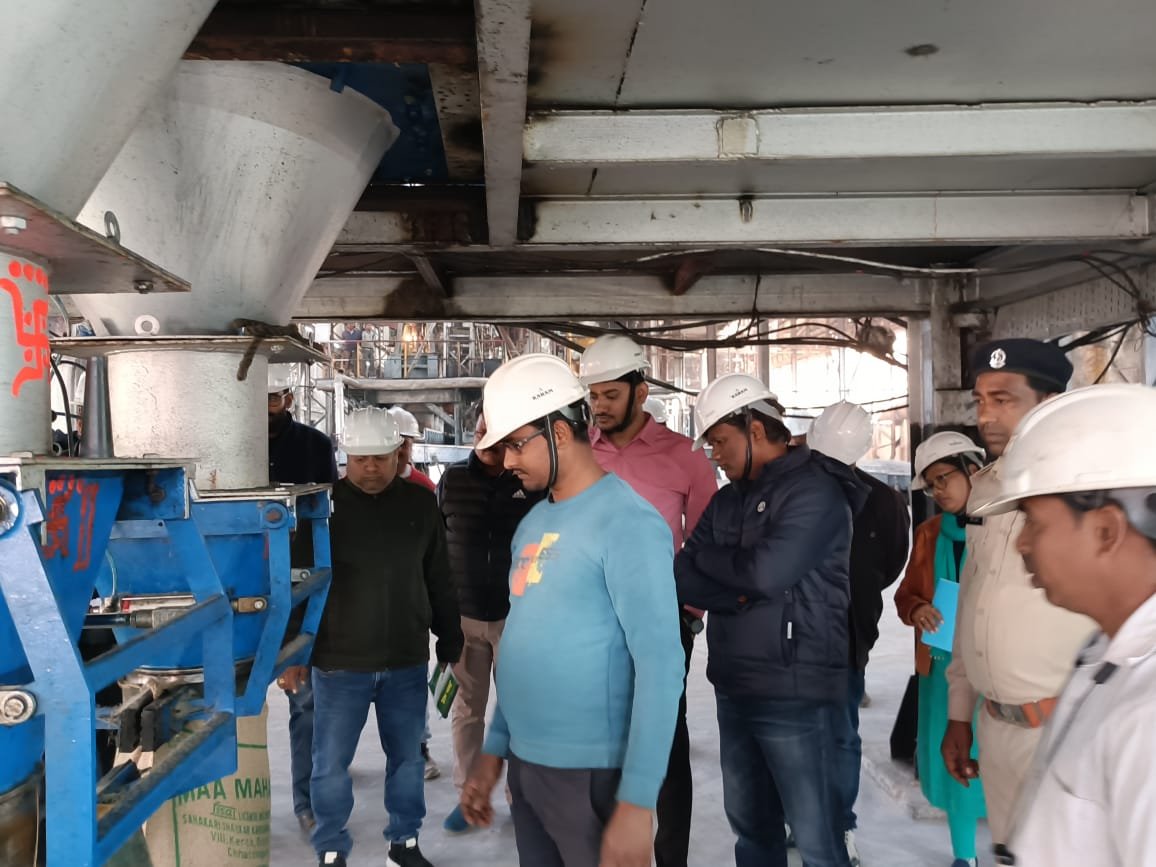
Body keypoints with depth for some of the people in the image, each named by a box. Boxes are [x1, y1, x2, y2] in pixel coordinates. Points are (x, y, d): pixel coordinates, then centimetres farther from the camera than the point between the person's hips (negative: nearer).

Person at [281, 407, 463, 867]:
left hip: (407, 662, 2)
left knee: (407, 758, 14)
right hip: (338, 663, -2)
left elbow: (439, 582, 8)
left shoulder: (421, 504, 1)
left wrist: (450, 645, 10)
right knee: (330, 765, 8)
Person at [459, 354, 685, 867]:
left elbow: (661, 664, -20)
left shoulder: (627, 523, -15)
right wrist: (495, 750, 14)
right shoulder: (532, 524, 9)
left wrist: (637, 802, -22)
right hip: (526, 766, 7)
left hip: (591, 773, -7)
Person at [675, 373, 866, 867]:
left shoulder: (815, 490, -11)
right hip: (733, 690, 7)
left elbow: (766, 571, -24)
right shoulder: (727, 501, 12)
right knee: (750, 826, 19)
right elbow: (682, 580, 4)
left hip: (795, 692, -7)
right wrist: (737, 592, -14)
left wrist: (707, 556, -6)